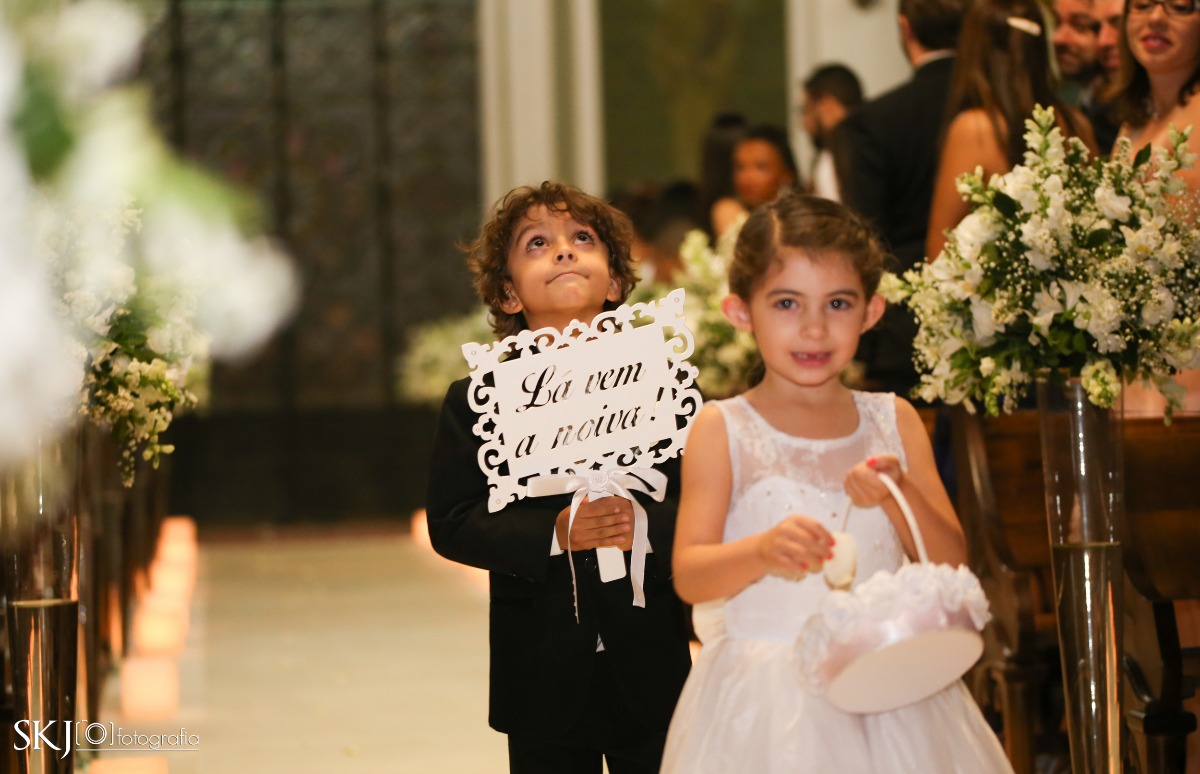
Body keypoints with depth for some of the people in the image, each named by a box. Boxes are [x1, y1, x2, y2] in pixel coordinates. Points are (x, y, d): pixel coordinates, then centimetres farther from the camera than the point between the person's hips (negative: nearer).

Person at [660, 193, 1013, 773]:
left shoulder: (893, 420, 7)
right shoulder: (722, 430, -1)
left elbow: (951, 564, 3)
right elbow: (688, 576, -10)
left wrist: (899, 495, -15)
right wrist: (764, 551, -29)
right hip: (767, 699, -3)